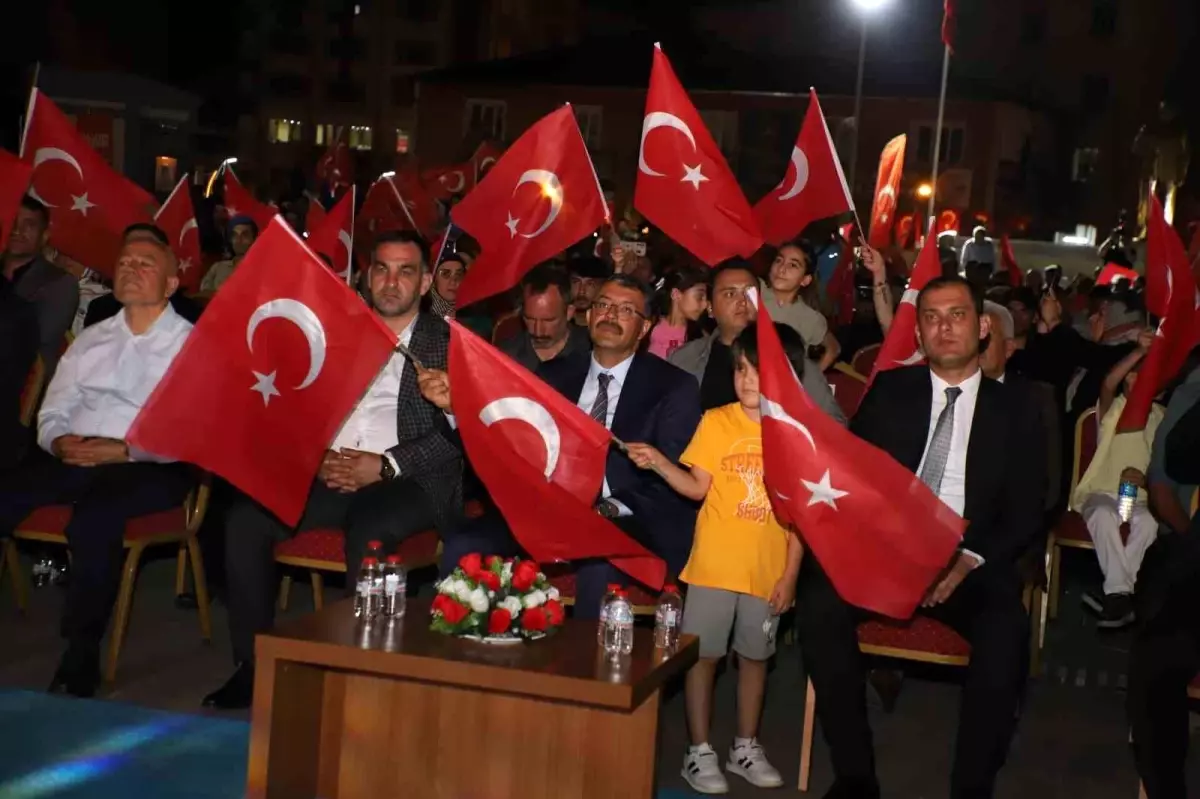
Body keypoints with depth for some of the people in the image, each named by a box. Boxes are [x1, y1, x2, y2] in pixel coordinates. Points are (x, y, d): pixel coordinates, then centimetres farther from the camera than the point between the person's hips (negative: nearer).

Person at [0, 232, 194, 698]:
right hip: (72, 459, 5)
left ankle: (79, 659, -26)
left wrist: (126, 450, -19)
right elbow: (53, 411, 17)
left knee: (94, 519, -37)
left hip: (150, 466, -5)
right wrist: (58, 441, -6)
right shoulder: (91, 340, 22)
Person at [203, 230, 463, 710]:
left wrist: (384, 465, -16)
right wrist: (317, 458, -8)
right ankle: (252, 665, -10)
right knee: (245, 519, -19)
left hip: (409, 480, -4)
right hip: (328, 472, 4)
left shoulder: (448, 343, 6)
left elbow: (458, 431, -6)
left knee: (368, 532, -36)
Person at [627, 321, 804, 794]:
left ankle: (745, 747, 30)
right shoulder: (716, 421, -4)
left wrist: (790, 574, -3)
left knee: (755, 656, 15)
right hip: (714, 565, -1)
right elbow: (697, 488, -3)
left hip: (768, 571, 1)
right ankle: (699, 752, 17)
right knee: (703, 654, 4)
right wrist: (658, 463, -19)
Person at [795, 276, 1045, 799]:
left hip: (971, 565, -1)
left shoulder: (1011, 413, 9)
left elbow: (1025, 514, 4)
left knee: (1006, 631, -33)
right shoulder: (889, 392, 11)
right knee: (818, 601, -29)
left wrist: (970, 560, -14)